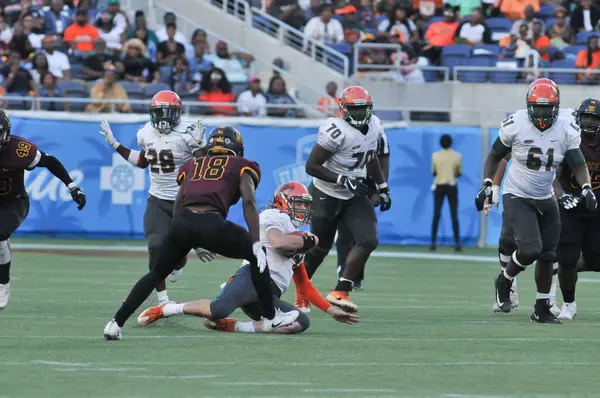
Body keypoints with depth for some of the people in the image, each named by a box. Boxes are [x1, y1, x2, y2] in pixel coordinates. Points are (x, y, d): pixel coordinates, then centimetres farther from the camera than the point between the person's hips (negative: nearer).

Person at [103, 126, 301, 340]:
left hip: (181, 222, 3)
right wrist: (257, 243, -2)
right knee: (257, 255, 22)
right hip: (211, 223, -3)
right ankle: (270, 318, 24)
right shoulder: (240, 166, 21)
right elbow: (248, 202, 4)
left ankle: (116, 324, 16)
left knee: (157, 273, 23)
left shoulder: (192, 165, 31)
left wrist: (191, 244, 34)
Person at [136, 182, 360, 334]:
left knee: (301, 323, -15)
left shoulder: (296, 238, 34)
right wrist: (307, 241, 0)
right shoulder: (275, 217, 9)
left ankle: (232, 326, -15)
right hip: (254, 276, -9)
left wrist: (331, 311, 29)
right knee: (219, 310, -35)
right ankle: (166, 309, -10)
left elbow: (305, 287, 35)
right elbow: (278, 242, -15)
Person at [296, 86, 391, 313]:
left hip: (354, 196, 6)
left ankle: (340, 292, -11)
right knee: (320, 248, 6)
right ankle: (301, 293, 30)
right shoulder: (336, 131, -25)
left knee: (369, 241, -13)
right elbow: (311, 166, -23)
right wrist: (343, 180, -27)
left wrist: (383, 187, 13)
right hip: (327, 196, -6)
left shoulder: (374, 126, 0)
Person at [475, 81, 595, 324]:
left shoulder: (566, 131, -9)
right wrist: (487, 185, -12)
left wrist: (586, 188, -28)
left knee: (547, 255, 8)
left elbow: (578, 165, -9)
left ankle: (542, 309, 22)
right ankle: (504, 281, 10)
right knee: (530, 249, -20)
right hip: (517, 197, -5)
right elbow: (495, 156, -2)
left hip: (546, 199, 5)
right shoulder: (515, 125, -16)